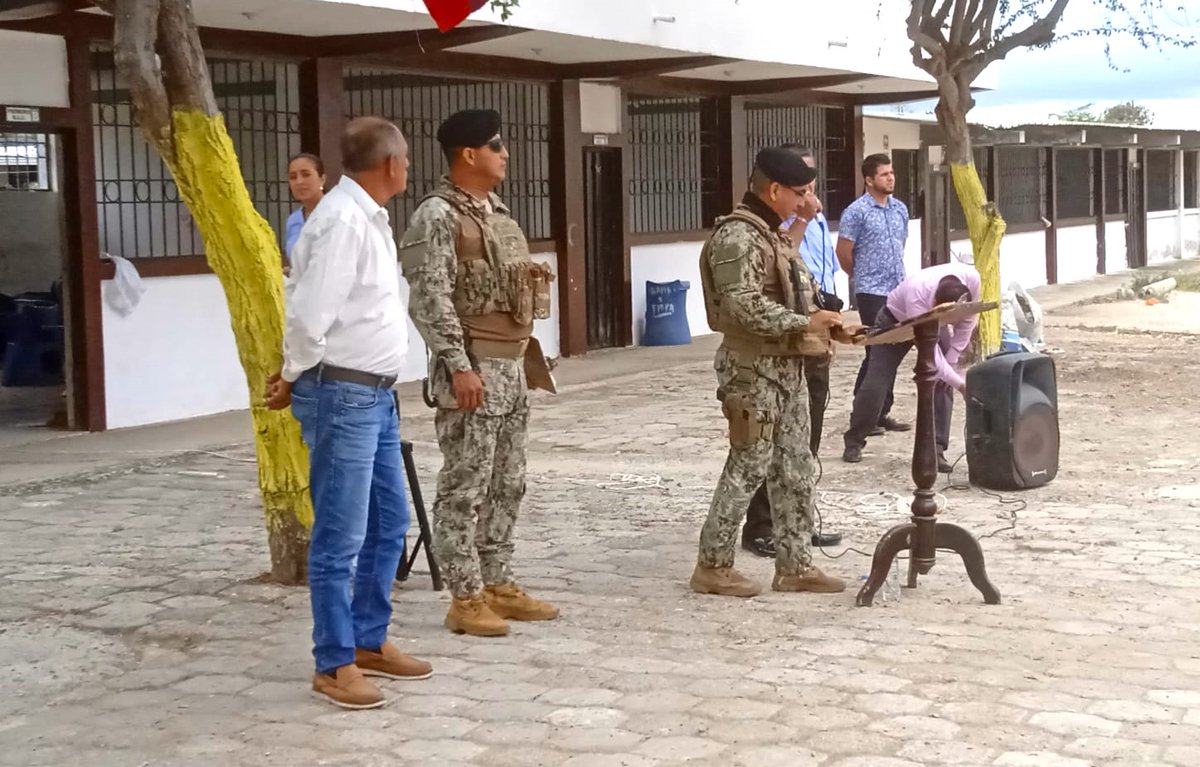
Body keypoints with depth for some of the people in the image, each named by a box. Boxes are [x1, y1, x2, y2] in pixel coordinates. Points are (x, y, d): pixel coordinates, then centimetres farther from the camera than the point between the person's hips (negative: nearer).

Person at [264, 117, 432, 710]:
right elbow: (309, 315, -21)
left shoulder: (369, 218, 12)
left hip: (374, 393, 10)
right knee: (341, 537, -2)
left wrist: (293, 377, 11)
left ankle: (369, 641, 27)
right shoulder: (343, 220, -18)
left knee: (389, 523, 16)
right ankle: (334, 663, 8)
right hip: (342, 395, -9)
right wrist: (292, 379, -6)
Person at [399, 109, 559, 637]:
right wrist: (459, 366, -22)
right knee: (465, 487, -4)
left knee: (506, 485, 13)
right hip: (472, 369, -9)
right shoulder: (438, 216, -12)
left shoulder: (497, 212, 16)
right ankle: (465, 598, 2)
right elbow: (429, 299, -18)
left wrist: (526, 341, 19)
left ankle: (499, 586, 21)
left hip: (511, 366, 9)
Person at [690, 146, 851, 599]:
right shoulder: (737, 236, -16)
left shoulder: (772, 235, 15)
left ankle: (794, 565, 17)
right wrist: (804, 324, -23)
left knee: (794, 469, 10)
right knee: (748, 468, -3)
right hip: (753, 368, -10)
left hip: (787, 366, 10)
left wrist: (819, 320, 6)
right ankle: (712, 566, 8)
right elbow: (743, 306, -25)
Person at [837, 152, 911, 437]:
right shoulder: (856, 212, -9)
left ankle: (882, 413, 17)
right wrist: (864, 276, 7)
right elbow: (843, 253, -6)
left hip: (898, 290, 6)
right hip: (871, 293, -6)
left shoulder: (900, 209, 11)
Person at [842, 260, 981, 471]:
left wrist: (952, 358, -16)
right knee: (876, 384, -7)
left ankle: (936, 449, -10)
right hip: (896, 319, -4)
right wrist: (960, 383, -43)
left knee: (942, 383, -13)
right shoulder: (916, 295, -46)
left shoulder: (971, 279, -34)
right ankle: (854, 441, 13)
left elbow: (967, 321, -15)